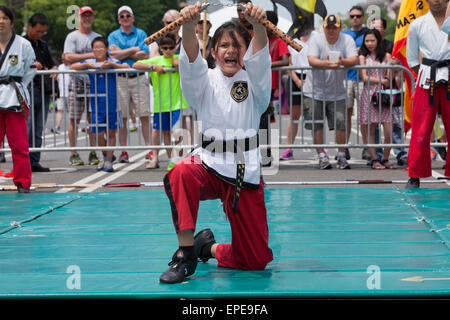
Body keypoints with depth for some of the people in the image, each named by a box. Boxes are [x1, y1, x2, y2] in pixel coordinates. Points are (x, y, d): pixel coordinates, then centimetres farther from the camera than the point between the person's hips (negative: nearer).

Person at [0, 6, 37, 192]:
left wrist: (18, 87, 4)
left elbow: (31, 70, 9)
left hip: (15, 99, -2)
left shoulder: (23, 44, 0)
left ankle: (23, 182, 9)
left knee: (19, 144, 0)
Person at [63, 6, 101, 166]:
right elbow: (68, 57, -10)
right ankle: (73, 154, 0)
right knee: (74, 119, -4)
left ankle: (93, 153, 6)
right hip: (77, 82, -4)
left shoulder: (98, 37, 17)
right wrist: (89, 55, -15)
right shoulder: (72, 37, 3)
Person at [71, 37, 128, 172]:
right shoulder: (89, 63, 4)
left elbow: (126, 67, -14)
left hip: (112, 102, -1)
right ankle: (105, 157, 22)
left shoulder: (112, 61, -1)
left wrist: (111, 64, -24)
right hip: (96, 104, 1)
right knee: (99, 133, 0)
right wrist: (88, 65, -17)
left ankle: (109, 160, 11)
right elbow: (72, 67, -3)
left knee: (111, 132, 3)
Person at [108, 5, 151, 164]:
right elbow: (114, 55, -6)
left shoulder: (141, 34, 10)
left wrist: (123, 53, -6)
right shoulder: (113, 36, 11)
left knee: (144, 115, -5)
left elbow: (145, 55, -4)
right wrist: (134, 49, -4)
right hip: (120, 79, 0)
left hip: (139, 78, 0)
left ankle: (149, 148, -3)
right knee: (122, 117, 0)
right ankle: (123, 152, 4)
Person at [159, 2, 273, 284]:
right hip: (210, 164, 0)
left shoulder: (253, 81, 3)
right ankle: (186, 253, -23)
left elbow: (259, 56, -19)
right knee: (181, 174, -38)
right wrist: (189, 26, -39)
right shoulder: (205, 81, 4)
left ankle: (210, 248, 33)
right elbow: (191, 59, -17)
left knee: (256, 259, 0)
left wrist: (258, 25, -42)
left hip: (246, 172, 0)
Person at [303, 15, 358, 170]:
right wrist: (326, 64, -39)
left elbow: (354, 60, -13)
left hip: (337, 93, 1)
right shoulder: (316, 39, -5)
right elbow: (311, 60, -19)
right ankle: (322, 156, 10)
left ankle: (341, 156, 9)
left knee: (341, 123, -5)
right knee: (316, 125, 0)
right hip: (315, 91, 0)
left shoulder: (347, 40, -1)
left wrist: (342, 62, -36)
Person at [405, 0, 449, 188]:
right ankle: (415, 177, 5)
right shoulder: (417, 25, 6)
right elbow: (412, 59, 12)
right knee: (421, 131, -2)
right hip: (427, 81, -1)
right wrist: (427, 76, 5)